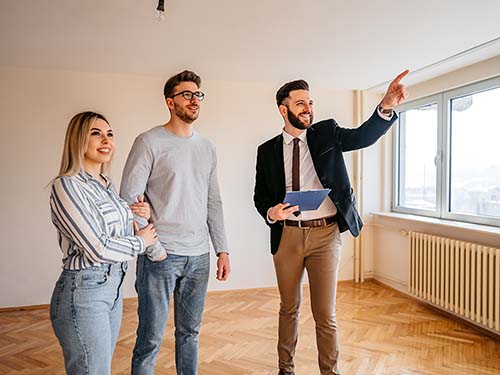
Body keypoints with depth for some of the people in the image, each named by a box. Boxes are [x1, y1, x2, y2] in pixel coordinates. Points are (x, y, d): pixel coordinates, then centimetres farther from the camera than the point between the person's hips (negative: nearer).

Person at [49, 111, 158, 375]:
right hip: (83, 293, -8)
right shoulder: (66, 186, -16)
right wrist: (141, 242, -6)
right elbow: (97, 249, -21)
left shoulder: (107, 184, 9)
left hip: (113, 288, 8)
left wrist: (138, 219, -4)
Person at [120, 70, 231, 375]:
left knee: (190, 332, 16)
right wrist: (152, 247, -12)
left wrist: (223, 250, 9)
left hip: (199, 256, 5)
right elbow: (129, 199, -8)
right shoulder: (149, 142, -4)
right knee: (151, 338, 5)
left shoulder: (207, 147, 12)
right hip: (161, 256, -5)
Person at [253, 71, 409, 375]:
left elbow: (363, 136, -13)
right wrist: (271, 213, -15)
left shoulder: (327, 133, 3)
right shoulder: (267, 150, 5)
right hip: (287, 235, 2)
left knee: (325, 314, 2)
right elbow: (260, 196, 7)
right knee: (289, 308, 17)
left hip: (325, 234, -1)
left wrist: (386, 107, -31)